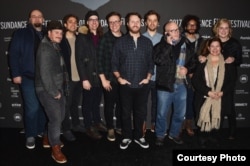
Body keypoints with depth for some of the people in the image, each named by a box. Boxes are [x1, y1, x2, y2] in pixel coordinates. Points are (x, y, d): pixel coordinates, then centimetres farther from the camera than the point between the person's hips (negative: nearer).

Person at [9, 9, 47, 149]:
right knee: (32, 107, -3)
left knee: (44, 106, 11)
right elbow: (14, 54, -2)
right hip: (28, 77, -3)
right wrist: (16, 74, -10)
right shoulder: (21, 34, 3)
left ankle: (41, 130, 29)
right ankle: (30, 135, 15)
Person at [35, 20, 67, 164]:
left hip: (59, 88, 9)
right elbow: (44, 73, -20)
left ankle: (49, 139, 35)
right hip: (47, 90, -9)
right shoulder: (45, 48, -14)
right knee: (56, 118, -9)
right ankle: (56, 149, 6)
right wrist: (54, 92, -17)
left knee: (60, 116, 15)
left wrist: (62, 88, 7)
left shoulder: (57, 47, 14)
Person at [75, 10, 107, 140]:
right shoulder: (82, 37, -5)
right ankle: (89, 128, 19)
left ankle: (97, 123, 32)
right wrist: (84, 79, -16)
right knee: (88, 103, 7)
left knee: (97, 101, 15)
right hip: (88, 76, -4)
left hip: (99, 75, 5)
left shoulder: (100, 37, 11)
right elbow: (79, 59, -10)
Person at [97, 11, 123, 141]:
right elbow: (99, 60, -7)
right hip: (109, 79, -3)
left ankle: (119, 126, 31)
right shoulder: (105, 39, -5)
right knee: (109, 105, 8)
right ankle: (110, 129, 25)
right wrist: (103, 79, -9)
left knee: (121, 104, 12)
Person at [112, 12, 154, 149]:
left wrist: (148, 78, -1)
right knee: (126, 112, 9)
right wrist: (119, 78, -6)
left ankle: (139, 136, 29)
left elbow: (151, 62, 9)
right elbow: (114, 62, 3)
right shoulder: (120, 42, 2)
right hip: (126, 85, -1)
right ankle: (126, 137, 25)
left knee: (140, 112, 11)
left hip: (142, 85, 2)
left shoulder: (147, 42, 7)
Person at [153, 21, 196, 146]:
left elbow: (193, 62, 15)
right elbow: (158, 60, -23)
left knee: (180, 113, 15)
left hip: (181, 85, 4)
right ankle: (160, 135, 28)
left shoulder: (186, 46, 6)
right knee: (162, 113, 7)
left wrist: (187, 69, -6)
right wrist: (168, 45, -20)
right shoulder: (161, 46, -5)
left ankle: (174, 134, 37)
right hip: (165, 85, -3)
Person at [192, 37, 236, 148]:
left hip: (221, 99, 1)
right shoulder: (202, 62, 2)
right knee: (204, 120, 1)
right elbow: (195, 80, -3)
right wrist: (208, 92, -13)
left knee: (217, 120, 5)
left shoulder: (227, 63, 5)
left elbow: (232, 81, 4)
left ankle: (215, 141, 24)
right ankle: (203, 141, 20)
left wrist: (222, 92, -11)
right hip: (204, 99, -1)